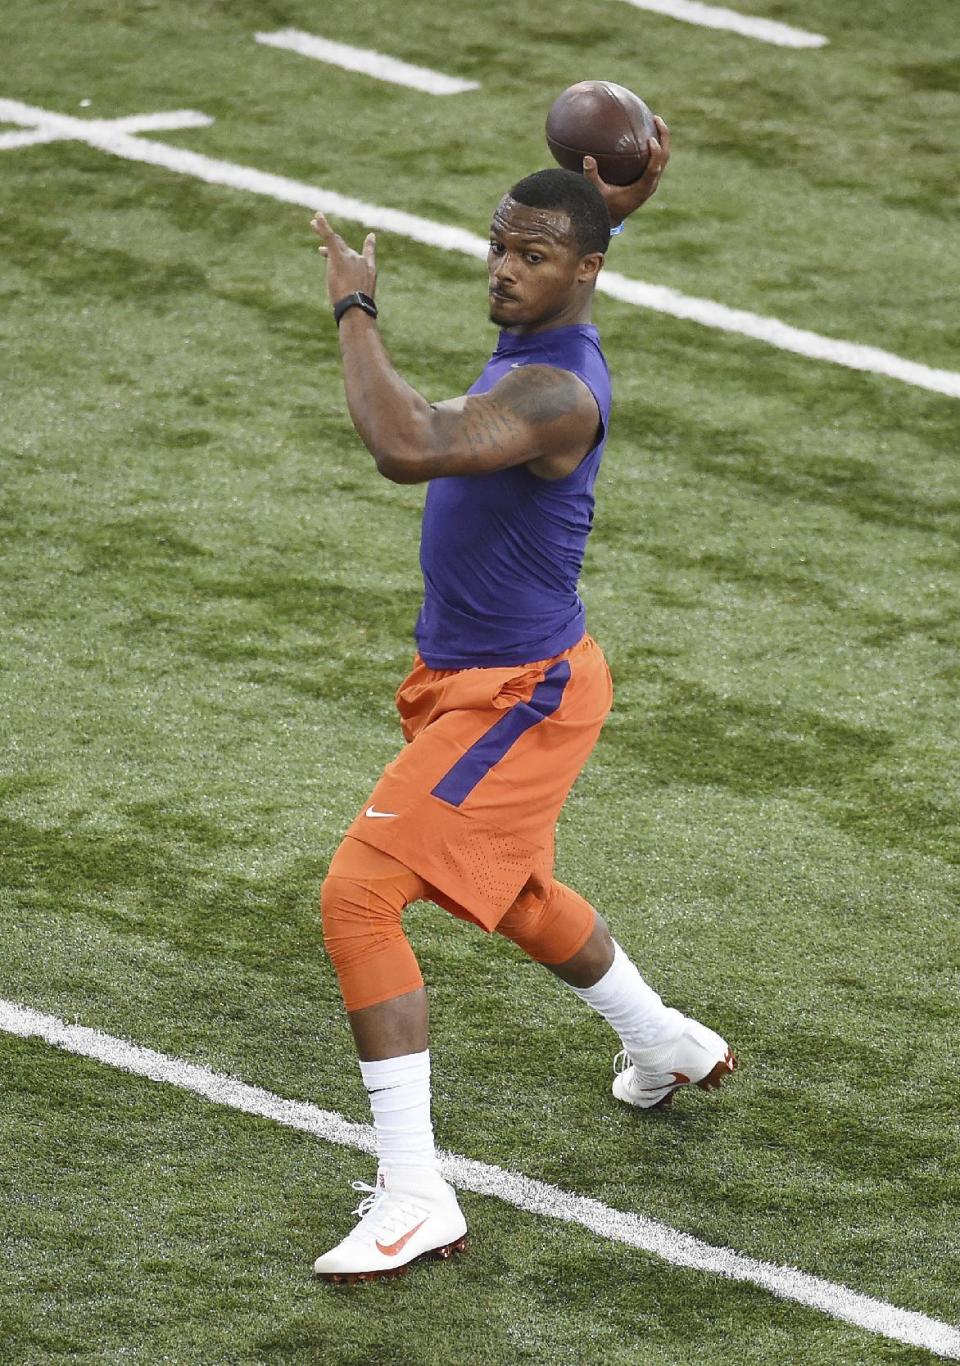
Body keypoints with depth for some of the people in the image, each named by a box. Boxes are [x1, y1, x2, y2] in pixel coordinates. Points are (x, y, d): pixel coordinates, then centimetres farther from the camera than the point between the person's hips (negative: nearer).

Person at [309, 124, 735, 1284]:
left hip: (519, 696, -11)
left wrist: (354, 309, -33)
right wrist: (612, 204, 9)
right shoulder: (531, 337, 1)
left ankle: (414, 1197, -17)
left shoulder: (554, 391, -29)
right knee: (511, 895, 32)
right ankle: (668, 1046, 58)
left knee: (358, 895, -19)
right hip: (467, 677, 11)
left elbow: (407, 449, -45)